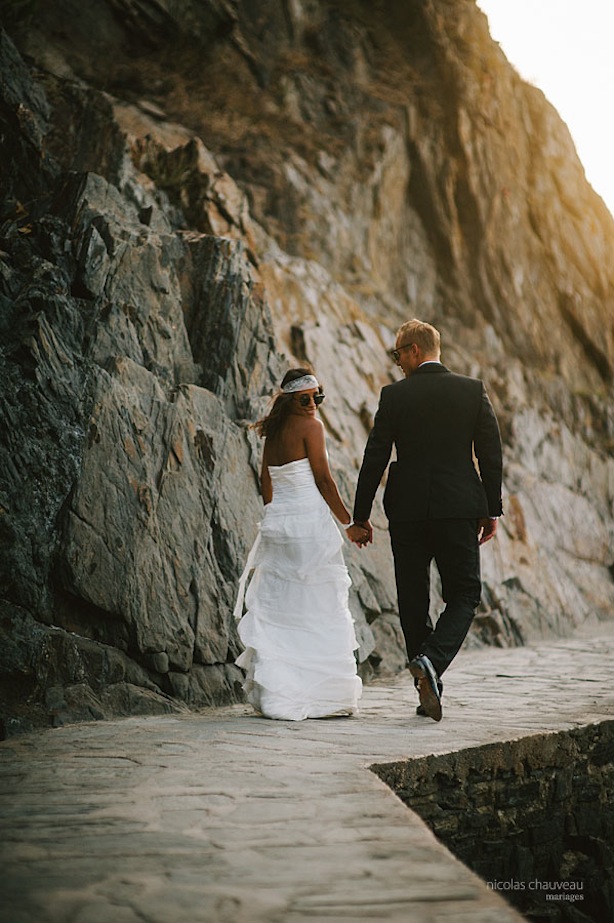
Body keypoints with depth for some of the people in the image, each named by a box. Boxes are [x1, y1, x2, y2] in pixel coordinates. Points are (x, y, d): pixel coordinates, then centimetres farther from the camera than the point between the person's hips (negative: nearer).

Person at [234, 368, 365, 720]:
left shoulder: (272, 432, 13)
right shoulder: (311, 427, -8)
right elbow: (323, 479, -11)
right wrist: (350, 523, -5)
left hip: (276, 522, 7)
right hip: (310, 523, -7)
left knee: (277, 613, 8)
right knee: (320, 611, -1)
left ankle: (274, 695, 8)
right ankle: (322, 694, 2)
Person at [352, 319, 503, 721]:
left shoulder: (394, 395, -2)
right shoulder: (474, 390, 2)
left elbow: (375, 458, -2)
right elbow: (492, 454, 1)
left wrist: (361, 515, 5)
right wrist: (491, 510, 9)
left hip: (407, 511, 0)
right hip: (459, 508, 0)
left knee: (413, 601, 10)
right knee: (464, 595, 9)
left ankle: (430, 688, 14)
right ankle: (432, 662, -15)